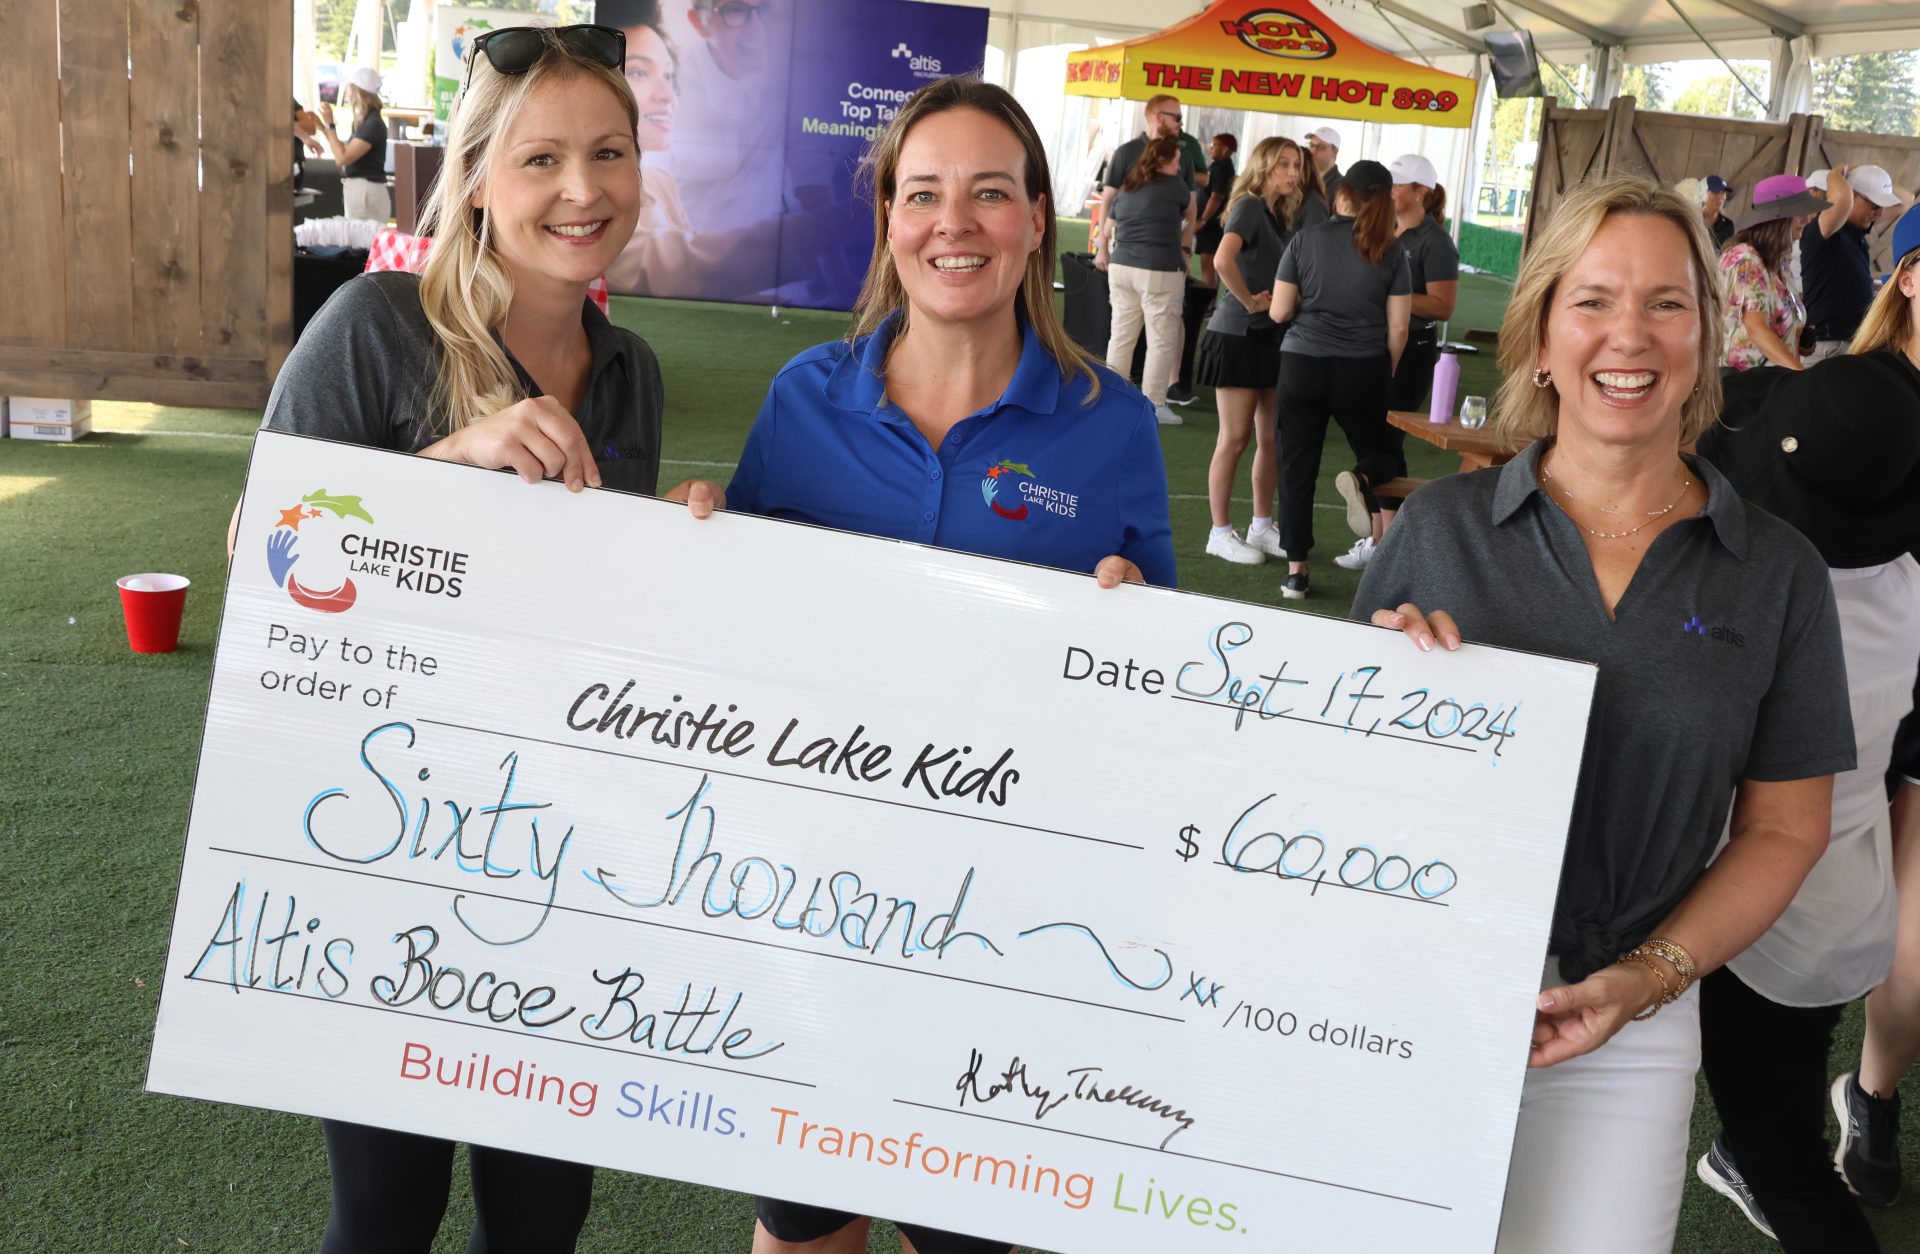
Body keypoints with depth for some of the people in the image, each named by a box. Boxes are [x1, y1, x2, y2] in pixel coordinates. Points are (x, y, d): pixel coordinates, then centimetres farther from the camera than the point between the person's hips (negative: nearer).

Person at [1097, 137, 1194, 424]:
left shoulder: (1126, 188, 13)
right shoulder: (1172, 186, -3)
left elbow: (1108, 228, 19)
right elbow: (1190, 204, 18)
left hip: (1121, 267, 7)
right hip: (1159, 272, -7)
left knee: (1121, 334, 12)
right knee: (1162, 340, -1)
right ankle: (1154, 404, 0)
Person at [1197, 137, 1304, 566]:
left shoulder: (1281, 216, 13)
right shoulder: (1249, 206, -12)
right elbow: (1223, 260, -30)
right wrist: (1248, 301, -19)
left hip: (1272, 337, 8)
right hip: (1237, 336, -8)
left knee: (1272, 439, 11)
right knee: (1235, 438, -2)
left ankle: (1262, 528, 22)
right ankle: (1221, 533, 7)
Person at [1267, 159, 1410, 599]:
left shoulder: (1307, 239, -2)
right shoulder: (1391, 250, -1)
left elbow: (1279, 312, -1)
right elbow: (1397, 326, -2)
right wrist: (1386, 373, 12)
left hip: (1303, 365, 0)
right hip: (1364, 369, 0)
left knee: (1298, 468, 7)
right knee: (1380, 450, 18)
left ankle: (1296, 570, 6)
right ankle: (1364, 478, -18)